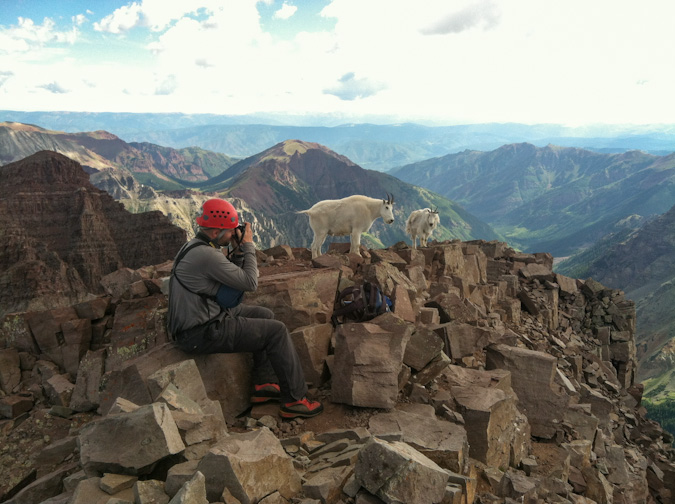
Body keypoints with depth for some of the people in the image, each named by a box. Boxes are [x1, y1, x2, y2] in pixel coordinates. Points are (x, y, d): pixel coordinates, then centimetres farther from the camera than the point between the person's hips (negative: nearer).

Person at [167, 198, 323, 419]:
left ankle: (263, 385, 22)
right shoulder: (207, 255, -24)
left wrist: (238, 249, 1)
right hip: (202, 334, -11)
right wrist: (248, 246, -6)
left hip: (206, 316, 11)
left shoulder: (195, 246, 9)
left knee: (265, 315, 20)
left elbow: (234, 275, 15)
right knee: (277, 331, -7)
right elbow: (250, 283, -17)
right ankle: (295, 400, 3)